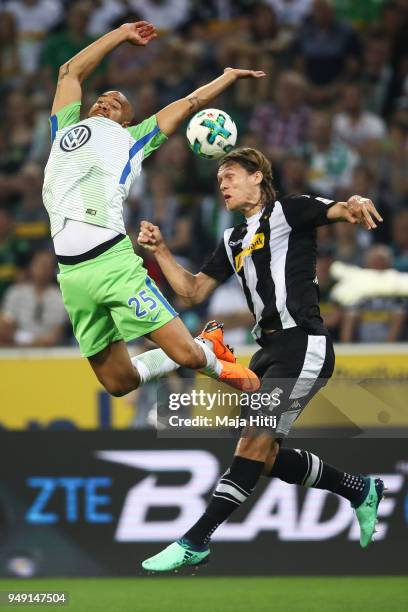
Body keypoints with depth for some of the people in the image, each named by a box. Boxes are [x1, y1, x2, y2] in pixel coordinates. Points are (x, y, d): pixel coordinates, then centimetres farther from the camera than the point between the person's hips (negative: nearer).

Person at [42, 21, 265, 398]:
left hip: (113, 260, -3)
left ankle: (214, 362, 22)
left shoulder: (132, 138, 19)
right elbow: (71, 72, 33)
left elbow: (190, 103, 25)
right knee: (119, 383, 0)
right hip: (71, 274, 3)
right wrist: (121, 34, 38)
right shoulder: (67, 128, 27)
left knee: (186, 353, -13)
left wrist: (229, 76, 40)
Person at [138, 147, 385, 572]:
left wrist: (355, 205, -39)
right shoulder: (232, 241, 21)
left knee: (254, 444, -14)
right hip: (270, 349, 9)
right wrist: (160, 251, 9)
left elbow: (339, 211, -14)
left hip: (303, 343, -9)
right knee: (266, 457, 7)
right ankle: (360, 490, 24)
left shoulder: (288, 211, 0)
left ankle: (195, 542, -19)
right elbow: (193, 291, 22)